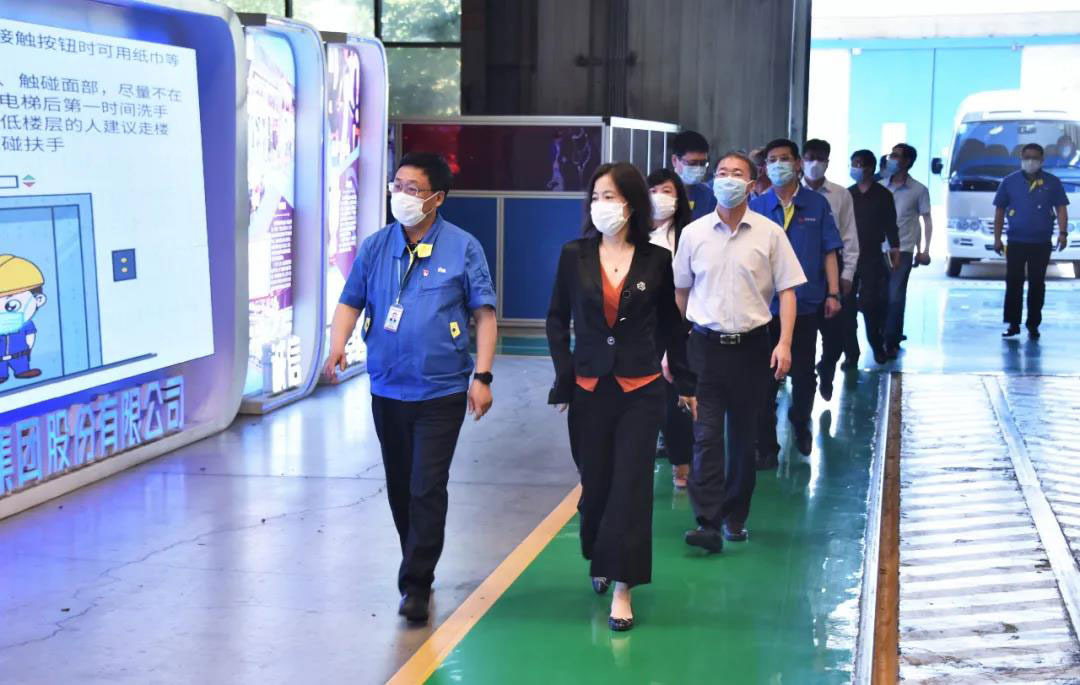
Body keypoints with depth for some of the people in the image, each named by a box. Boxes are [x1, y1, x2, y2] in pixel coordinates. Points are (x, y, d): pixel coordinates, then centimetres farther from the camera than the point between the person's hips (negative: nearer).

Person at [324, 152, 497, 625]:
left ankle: (416, 585, 3)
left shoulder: (463, 248, -5)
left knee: (427, 489, -6)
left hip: (441, 392, -4)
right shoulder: (376, 247, 4)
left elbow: (484, 314, -4)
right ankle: (417, 566, 33)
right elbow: (351, 301, 5)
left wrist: (482, 376, -11)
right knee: (399, 487, 15)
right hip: (387, 390, 4)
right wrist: (337, 347, -14)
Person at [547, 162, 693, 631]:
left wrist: (684, 381, 12)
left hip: (641, 390, -1)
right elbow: (557, 320, 5)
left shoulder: (656, 259, -1)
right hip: (590, 388, 1)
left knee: (631, 485, -4)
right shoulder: (575, 255, 0)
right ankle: (600, 560, 35)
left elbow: (671, 324, 9)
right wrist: (564, 378, -3)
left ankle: (622, 586, 0)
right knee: (595, 482, 10)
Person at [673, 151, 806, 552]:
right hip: (706, 344, 0)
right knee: (706, 436, -7)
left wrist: (784, 343, -10)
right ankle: (708, 523, -9)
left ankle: (735, 518, 21)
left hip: (751, 346, 0)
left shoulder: (769, 233, 0)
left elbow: (787, 291, 1)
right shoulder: (693, 233, 4)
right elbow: (680, 294, 11)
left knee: (744, 438, 9)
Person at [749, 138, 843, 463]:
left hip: (806, 304, 0)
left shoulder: (817, 205, 2)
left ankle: (800, 423, 39)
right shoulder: (756, 207, 2)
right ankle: (766, 446, 13)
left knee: (804, 374, 11)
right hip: (765, 306, 0)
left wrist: (833, 293, -4)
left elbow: (829, 252, 2)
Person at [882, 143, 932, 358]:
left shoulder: (918, 190, 0)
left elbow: (927, 221, 4)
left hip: (902, 251, -3)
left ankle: (891, 343, -4)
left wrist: (925, 250, -3)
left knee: (895, 297, -7)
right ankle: (894, 336, 22)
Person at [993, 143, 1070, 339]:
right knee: (1014, 283, -2)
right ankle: (1013, 324, 5)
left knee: (1037, 284, 5)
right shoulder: (1009, 181, 5)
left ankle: (1033, 325, 13)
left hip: (1041, 243, 0)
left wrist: (1062, 232, -13)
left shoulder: (1052, 182, 4)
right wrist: (997, 238, 3)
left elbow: (1061, 208, 2)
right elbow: (999, 211, 7)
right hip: (1016, 242, 0)